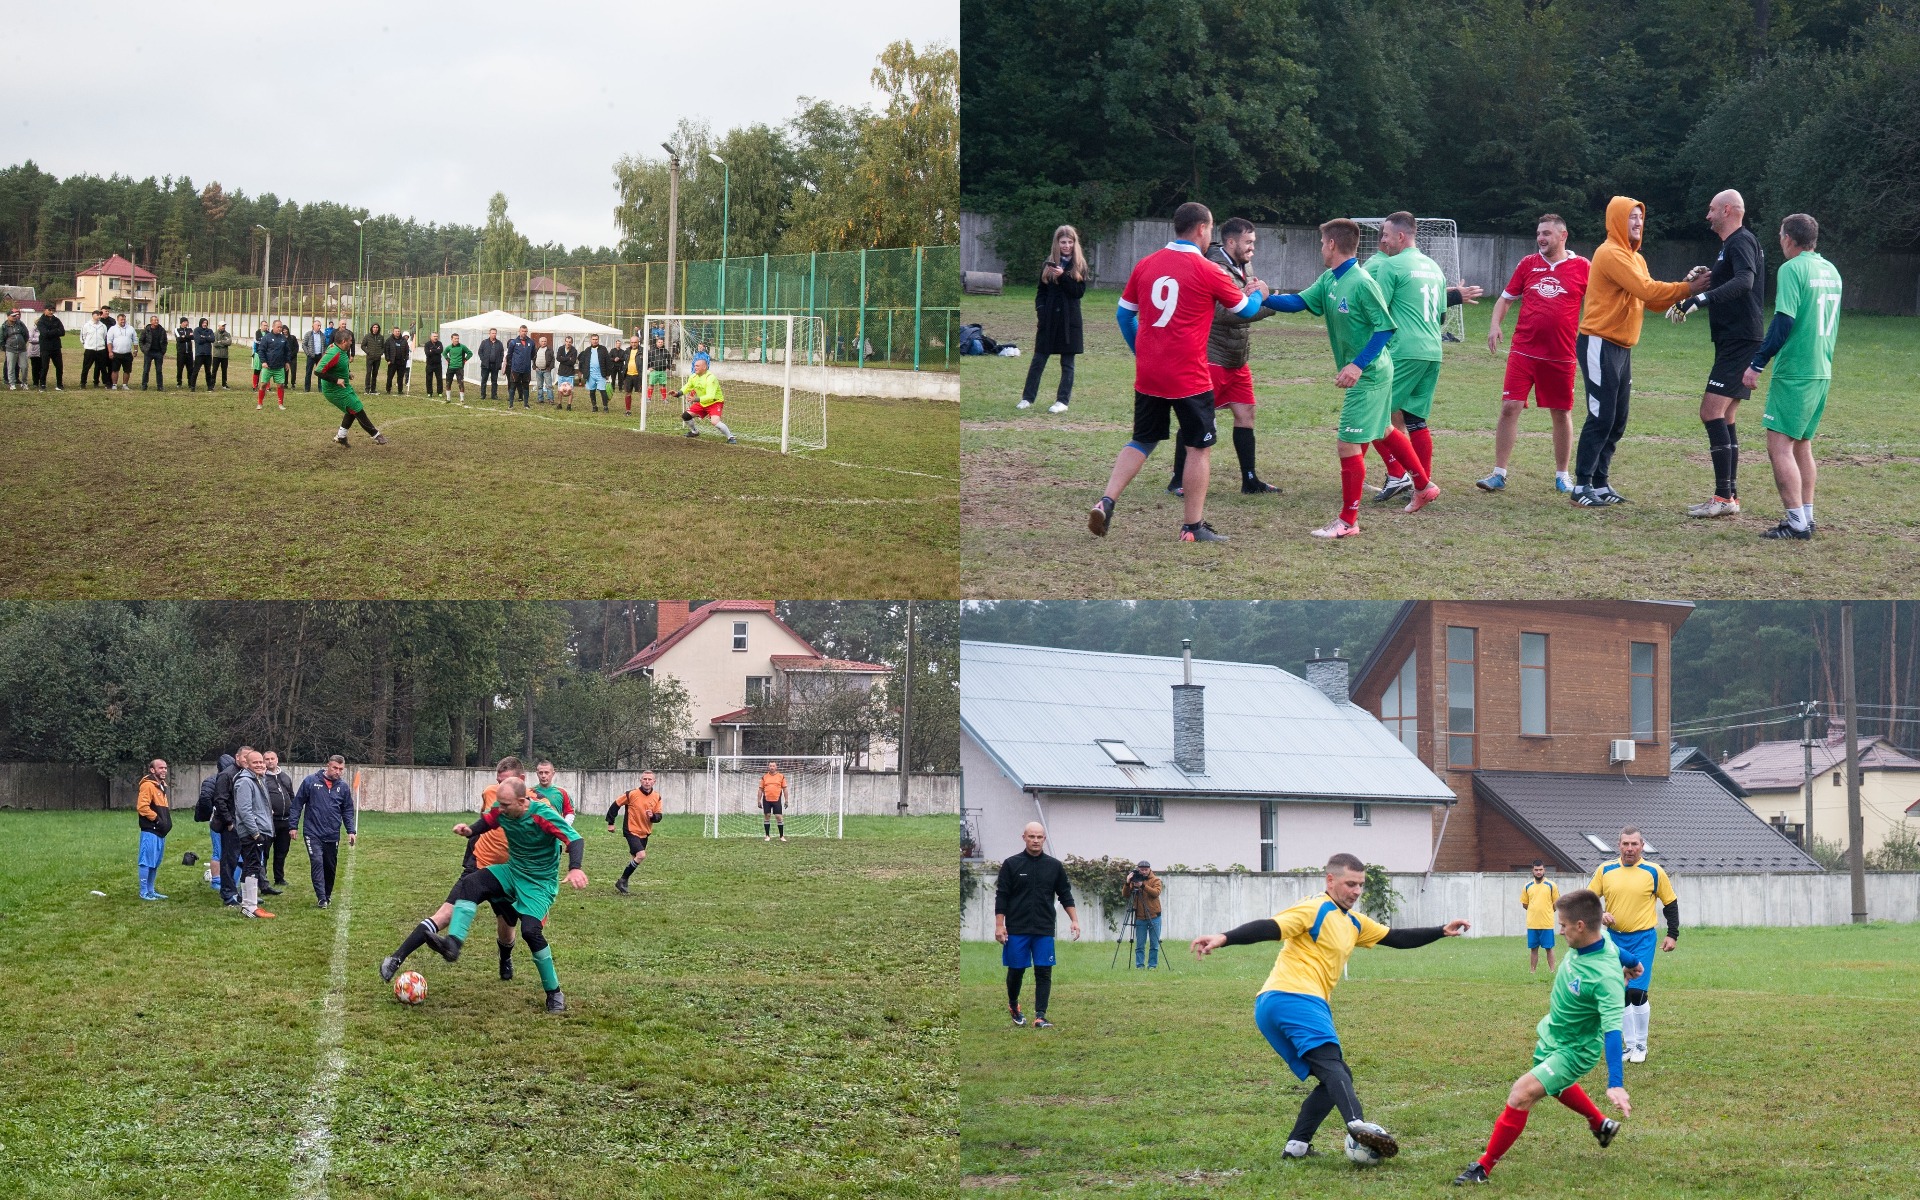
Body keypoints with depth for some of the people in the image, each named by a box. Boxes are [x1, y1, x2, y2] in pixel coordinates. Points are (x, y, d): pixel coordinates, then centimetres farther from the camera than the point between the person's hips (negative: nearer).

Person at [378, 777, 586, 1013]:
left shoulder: (543, 815, -27)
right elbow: (487, 821, 12)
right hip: (512, 871, 6)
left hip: (540, 882, -6)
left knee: (530, 930, -25)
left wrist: (574, 869, -50)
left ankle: (554, 994, -6)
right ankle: (453, 944, -36)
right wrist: (470, 830, -10)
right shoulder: (500, 810, -10)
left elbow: (575, 839, -32)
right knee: (469, 885, -19)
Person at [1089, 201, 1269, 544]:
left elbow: (1123, 313, 13)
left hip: (1148, 374, 5)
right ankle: (1193, 526, 9)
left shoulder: (1146, 265, 5)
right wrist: (1258, 294, 30)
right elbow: (1245, 309, 7)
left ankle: (1106, 502, -1)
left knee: (1142, 441, 16)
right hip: (1189, 378, -5)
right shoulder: (1208, 272, -8)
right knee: (1199, 448, 7)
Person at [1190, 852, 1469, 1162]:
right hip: (1293, 998, -10)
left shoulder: (1354, 923, 27)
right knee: (1331, 1064, -26)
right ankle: (1358, 1124, -46)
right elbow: (1269, 928, -14)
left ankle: (1297, 1145, -2)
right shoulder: (1315, 910, -2)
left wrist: (1442, 931, 27)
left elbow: (1397, 938, 33)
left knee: (1336, 1078, 7)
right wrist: (1224, 938, -29)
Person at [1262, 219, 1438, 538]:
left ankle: (1348, 520, 1)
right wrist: (1264, 298, -14)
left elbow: (1386, 327, -22)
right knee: (1382, 432, 25)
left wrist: (1358, 364, -29)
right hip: (1367, 373, 10)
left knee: (1347, 444, -8)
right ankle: (1424, 487, 41)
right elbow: (1299, 302, 0)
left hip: (1368, 376, -10)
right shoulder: (1329, 281, 3)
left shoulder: (1361, 283, -23)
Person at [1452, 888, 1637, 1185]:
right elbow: (1613, 949, 8)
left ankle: (1484, 1167, -6)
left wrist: (1615, 1083, -49)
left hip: (1574, 1051, -9)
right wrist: (1631, 961, 31)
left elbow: (1612, 1030, -42)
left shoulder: (1606, 977, -39)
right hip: (1551, 1034, 9)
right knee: (1555, 1084, 34)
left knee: (1521, 1094, -20)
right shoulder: (1596, 938, -16)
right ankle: (1601, 1125, 59)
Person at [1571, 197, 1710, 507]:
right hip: (1599, 345, -10)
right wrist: (1688, 289, -16)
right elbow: (1646, 290, -20)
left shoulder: (1635, 258, 18)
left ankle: (1600, 483, 14)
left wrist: (1686, 288, -2)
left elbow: (1653, 300, 12)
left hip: (1621, 348, 10)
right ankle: (1582, 486, -7)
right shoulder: (1611, 254, -13)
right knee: (1601, 418, -10)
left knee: (1617, 421, 9)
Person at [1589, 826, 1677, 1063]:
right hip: (1614, 938, 3)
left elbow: (1670, 903, 6)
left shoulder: (1654, 872, -2)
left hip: (1642, 939, -3)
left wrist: (1672, 935, 2)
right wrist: (1600, 914, -10)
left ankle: (1641, 1047, 3)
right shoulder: (1605, 870, 3)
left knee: (1637, 993, -11)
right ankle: (1630, 1046, 14)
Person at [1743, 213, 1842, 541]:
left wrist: (1757, 364, -15)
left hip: (1794, 373, -9)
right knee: (1802, 444, 18)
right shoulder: (1831, 271, 13)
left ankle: (1797, 523, -15)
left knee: (1779, 446, -9)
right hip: (1822, 372, 9)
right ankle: (1806, 516, 20)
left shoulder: (1792, 269, -12)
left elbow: (1783, 322, -19)